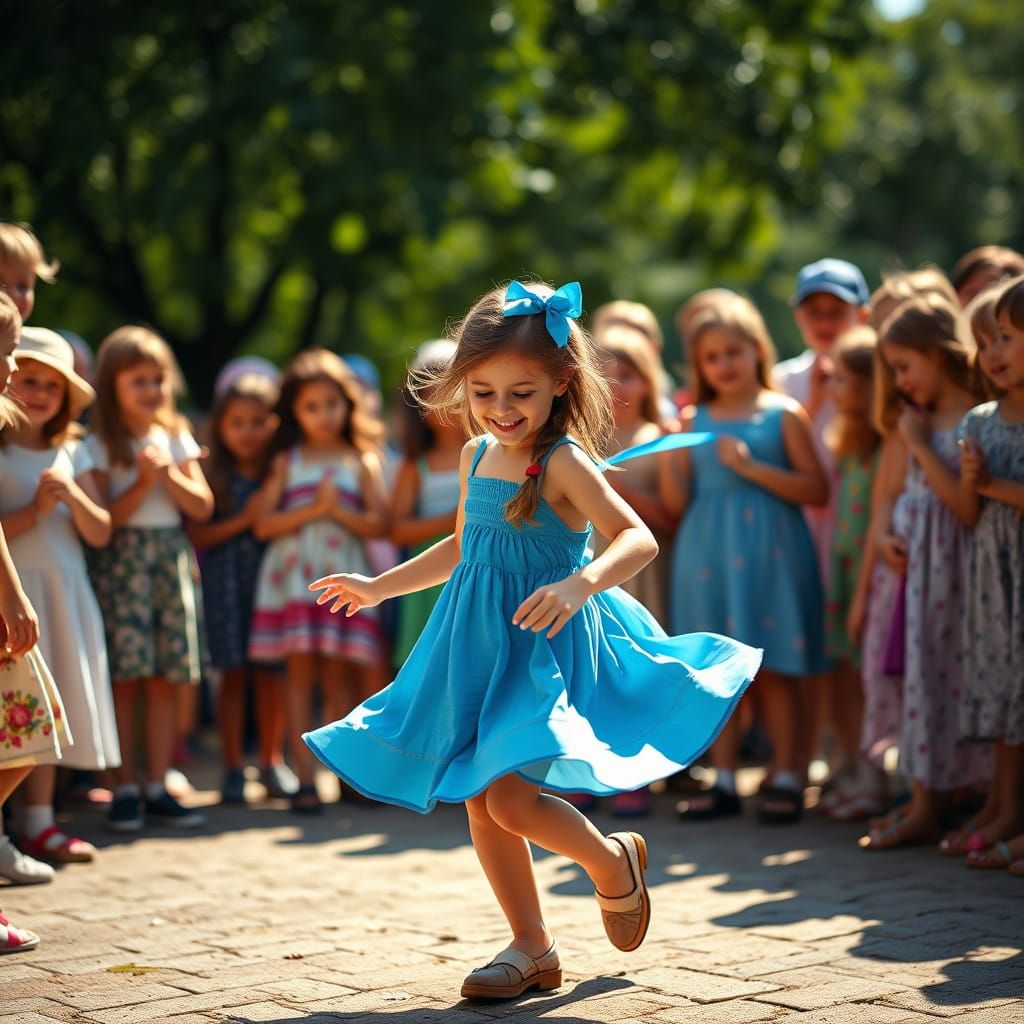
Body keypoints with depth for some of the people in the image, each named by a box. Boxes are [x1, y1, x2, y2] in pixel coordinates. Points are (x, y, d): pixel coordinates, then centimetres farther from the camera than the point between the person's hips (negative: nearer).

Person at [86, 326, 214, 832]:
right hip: (122, 559, -4)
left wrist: (170, 476, -8)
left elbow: (202, 506, 7)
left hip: (172, 556, 4)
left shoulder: (175, 437, 12)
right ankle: (126, 788, 0)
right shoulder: (101, 445, 0)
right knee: (125, 677, -7)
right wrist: (143, 482, -15)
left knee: (167, 679, 1)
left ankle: (158, 787, 7)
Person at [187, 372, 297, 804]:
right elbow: (197, 536, -4)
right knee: (233, 672, 2)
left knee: (270, 671, 5)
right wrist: (243, 520, -12)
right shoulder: (212, 476, 1)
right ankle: (232, 766, 10)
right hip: (225, 578, -1)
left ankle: (271, 760, 17)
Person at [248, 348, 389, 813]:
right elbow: (265, 523, 0)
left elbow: (378, 524, 1)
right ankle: (305, 775, -2)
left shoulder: (361, 462, 9)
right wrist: (313, 510, -9)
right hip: (293, 575, 0)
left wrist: (340, 511, -12)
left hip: (342, 574, 0)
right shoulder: (286, 462, 9)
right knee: (299, 669, -3)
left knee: (339, 672, 0)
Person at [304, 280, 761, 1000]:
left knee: (508, 795, -18)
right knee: (478, 801, 8)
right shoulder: (478, 455, 9)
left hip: (547, 645, -8)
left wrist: (579, 585, -42)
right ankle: (532, 949, 21)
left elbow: (638, 539, -25)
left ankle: (615, 862, 12)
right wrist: (379, 587, 31)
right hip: (480, 645, 8)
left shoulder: (563, 461, -14)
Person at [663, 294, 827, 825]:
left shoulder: (783, 414, 0)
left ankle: (785, 777, 10)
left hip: (768, 554, -3)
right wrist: (666, 453, -8)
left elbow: (817, 489, -7)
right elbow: (677, 503, 7)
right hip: (706, 555, 3)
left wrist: (752, 467, -14)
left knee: (773, 669, 1)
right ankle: (723, 780, 14)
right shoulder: (694, 421, 8)